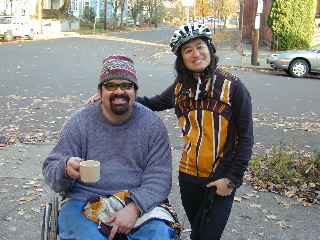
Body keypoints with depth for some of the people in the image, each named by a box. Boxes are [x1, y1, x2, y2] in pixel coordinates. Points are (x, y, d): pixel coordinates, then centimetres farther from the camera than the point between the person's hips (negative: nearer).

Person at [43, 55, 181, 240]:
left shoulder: (152, 123, 2)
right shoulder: (80, 122, 1)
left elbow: (159, 177, -4)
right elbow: (50, 169, 1)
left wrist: (134, 207, -20)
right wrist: (66, 168, -24)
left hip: (140, 202, 1)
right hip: (85, 202, 0)